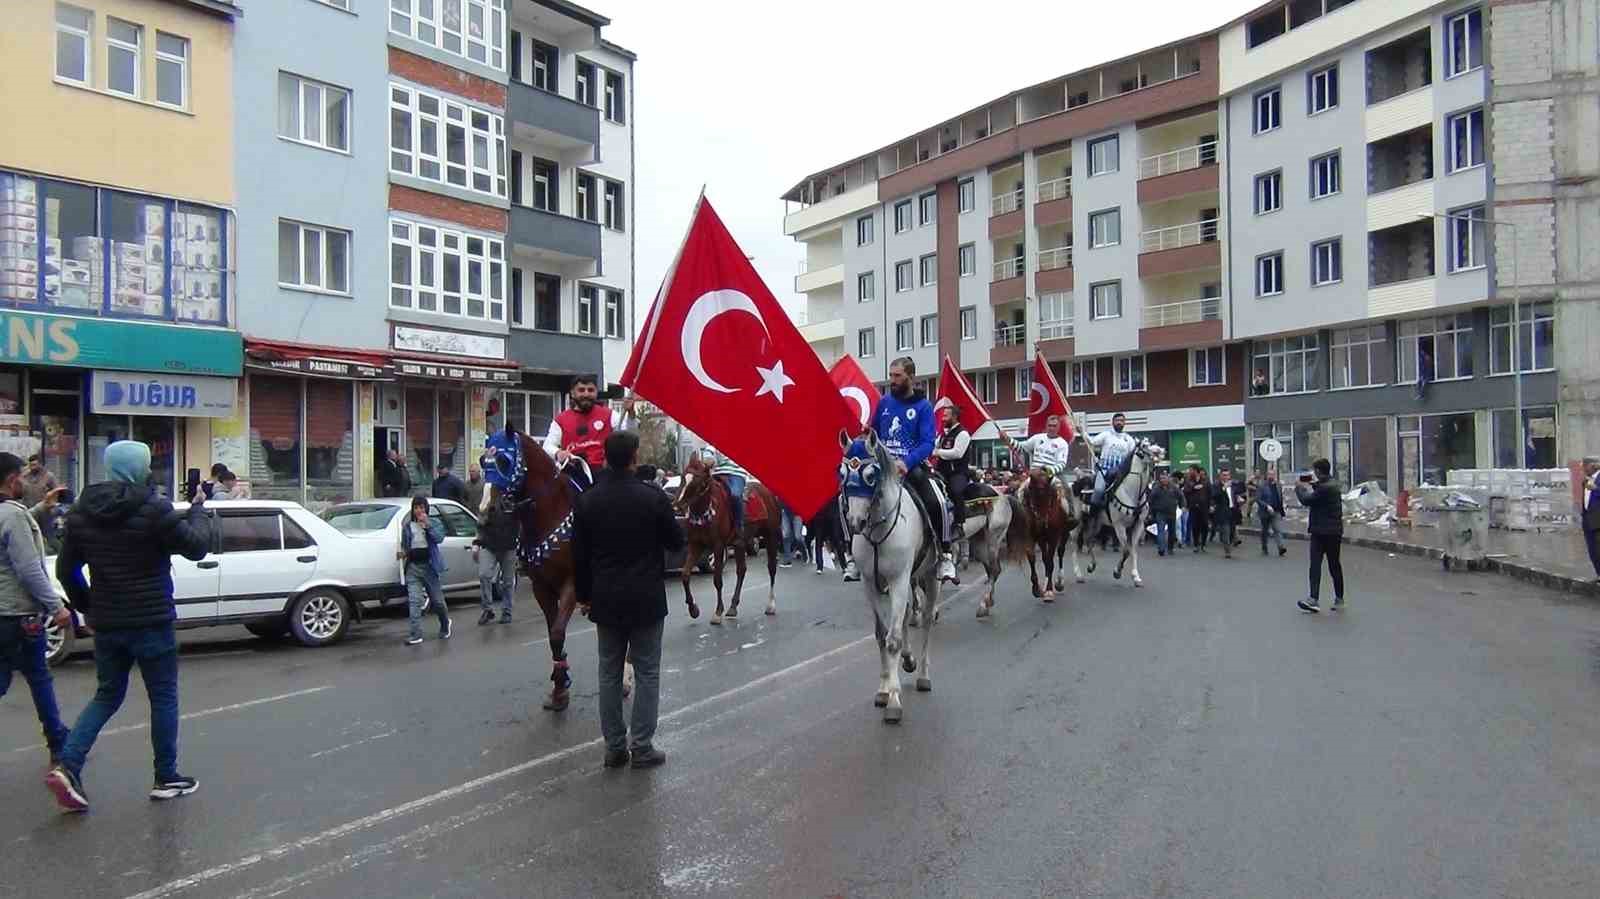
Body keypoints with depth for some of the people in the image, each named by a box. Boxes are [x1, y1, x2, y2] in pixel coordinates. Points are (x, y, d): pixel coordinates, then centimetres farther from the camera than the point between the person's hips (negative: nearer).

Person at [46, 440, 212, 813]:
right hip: (151, 622, -6)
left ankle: (67, 765, 2)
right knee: (163, 697, 8)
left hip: (106, 624, 6)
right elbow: (196, 546, -10)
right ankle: (166, 778, 16)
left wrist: (87, 607, 20)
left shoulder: (82, 512, 4)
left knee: (107, 695, 19)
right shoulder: (154, 509, -16)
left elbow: (66, 570, 9)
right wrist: (198, 510, 6)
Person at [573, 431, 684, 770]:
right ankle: (642, 748, 9)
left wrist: (585, 595, 14)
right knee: (646, 673, 7)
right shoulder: (654, 498, -14)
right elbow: (676, 543, -3)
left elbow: (579, 555, 3)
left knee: (609, 673, 12)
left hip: (605, 601, 3)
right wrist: (669, 518, 16)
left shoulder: (587, 502, -3)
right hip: (646, 600, -3)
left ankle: (614, 746, 18)